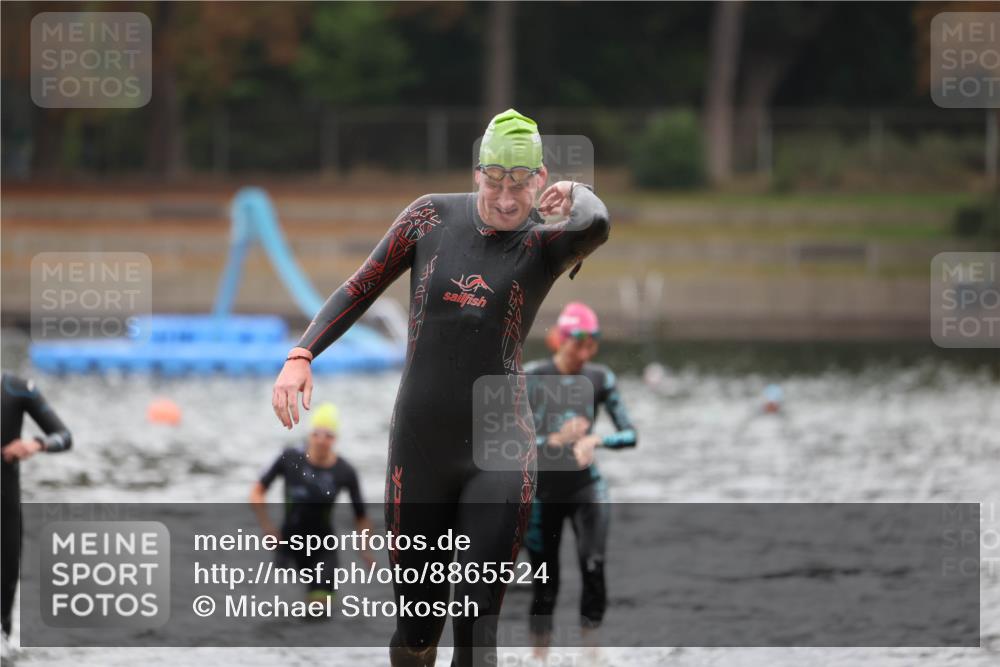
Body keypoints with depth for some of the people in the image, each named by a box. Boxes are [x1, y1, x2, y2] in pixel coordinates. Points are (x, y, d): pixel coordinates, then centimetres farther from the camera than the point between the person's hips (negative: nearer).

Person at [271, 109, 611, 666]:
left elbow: (595, 225, -28)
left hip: (500, 456, -2)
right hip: (419, 452, 2)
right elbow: (362, 288, 9)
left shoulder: (545, 240, -3)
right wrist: (302, 354, 0)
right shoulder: (432, 217, 4)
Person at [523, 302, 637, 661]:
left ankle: (590, 649, -16)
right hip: (542, 491, -1)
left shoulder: (600, 378, -2)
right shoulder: (530, 378, -10)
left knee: (594, 567, -20)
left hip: (585, 485, 1)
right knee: (545, 587, 2)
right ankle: (539, 658, 15)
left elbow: (630, 435, -3)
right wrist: (555, 440, -27)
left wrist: (596, 440, -23)